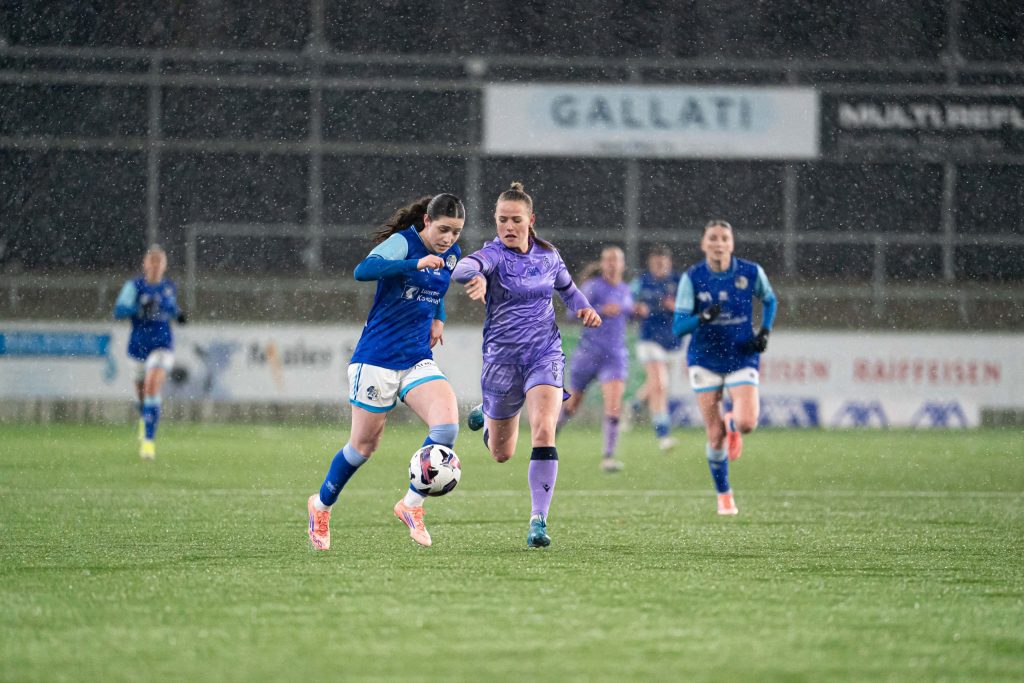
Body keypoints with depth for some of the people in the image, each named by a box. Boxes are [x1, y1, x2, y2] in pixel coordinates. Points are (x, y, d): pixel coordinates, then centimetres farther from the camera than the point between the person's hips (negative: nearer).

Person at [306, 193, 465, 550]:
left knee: (447, 424, -19)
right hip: (377, 359, -5)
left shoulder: (451, 255, 7)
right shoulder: (402, 243, -14)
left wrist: (437, 318, 12)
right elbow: (363, 270, -35)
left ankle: (411, 504, -4)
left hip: (418, 360, 5)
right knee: (364, 445, 5)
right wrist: (416, 263, -43)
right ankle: (322, 505, 31)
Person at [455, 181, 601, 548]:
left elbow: (567, 288, 23)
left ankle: (539, 520, -19)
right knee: (501, 453, 12)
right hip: (503, 356, -2)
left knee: (544, 432, -22)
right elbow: (465, 267, -38)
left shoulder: (548, 255, 2)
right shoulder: (495, 254, -13)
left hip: (545, 353, 2)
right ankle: (488, 414, 50)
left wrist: (584, 308, 2)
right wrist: (474, 276, -62)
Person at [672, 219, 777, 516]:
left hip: (742, 357, 0)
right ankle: (724, 496, 20)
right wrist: (704, 317, -31)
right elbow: (678, 326, -12)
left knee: (747, 423, -20)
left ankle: (733, 423, 19)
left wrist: (765, 332, -1)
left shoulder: (751, 272, -7)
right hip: (705, 360, 0)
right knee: (715, 436, 0)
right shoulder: (692, 278, -9)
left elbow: (769, 300, 14)